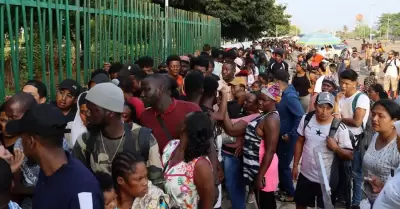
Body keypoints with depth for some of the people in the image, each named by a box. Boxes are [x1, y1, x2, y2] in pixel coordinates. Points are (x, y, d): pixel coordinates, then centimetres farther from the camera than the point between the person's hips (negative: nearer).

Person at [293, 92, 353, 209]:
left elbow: (350, 155, -13)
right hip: (305, 175, 4)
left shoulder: (340, 128, -18)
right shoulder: (306, 119, -6)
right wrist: (295, 165, 7)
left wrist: (336, 148, -31)